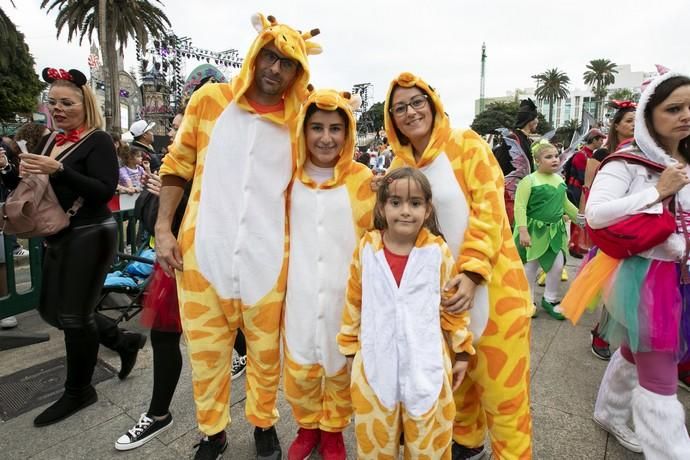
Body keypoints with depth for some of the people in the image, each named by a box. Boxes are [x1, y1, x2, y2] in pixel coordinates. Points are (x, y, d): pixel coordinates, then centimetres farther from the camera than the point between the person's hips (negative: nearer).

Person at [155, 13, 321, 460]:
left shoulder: (297, 123, 2)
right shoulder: (210, 100, 2)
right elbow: (178, 164, 7)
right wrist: (163, 229, 0)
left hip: (267, 256, 0)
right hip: (203, 251, 1)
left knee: (265, 351, 14)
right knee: (206, 351, 13)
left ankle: (265, 424, 39)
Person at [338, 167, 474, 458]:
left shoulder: (438, 251, -9)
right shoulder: (366, 249, -6)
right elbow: (353, 303, 4)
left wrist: (462, 352, 7)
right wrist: (350, 349, 10)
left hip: (426, 364, -1)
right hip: (375, 363, 1)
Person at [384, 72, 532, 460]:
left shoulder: (467, 144, -7)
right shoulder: (399, 165, 7)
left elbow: (489, 210, -15)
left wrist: (471, 270, -24)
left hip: (490, 279, -5)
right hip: (440, 285, 5)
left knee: (500, 382, 4)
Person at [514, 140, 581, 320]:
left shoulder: (559, 180, 6)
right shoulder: (529, 180, -16)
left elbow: (565, 204, 20)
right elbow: (520, 207, -21)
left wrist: (581, 218, 21)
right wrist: (523, 231, -28)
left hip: (555, 230, 6)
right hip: (534, 230, -6)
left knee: (558, 265, 7)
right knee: (531, 266, 6)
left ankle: (550, 299, 27)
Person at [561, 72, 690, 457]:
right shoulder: (629, 163, -13)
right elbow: (595, 214, -25)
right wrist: (657, 192, -21)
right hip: (645, 277, -7)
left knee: (635, 354, 24)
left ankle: (610, 414, 45)